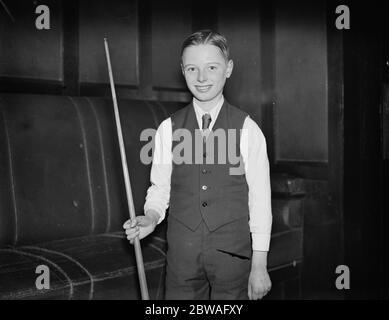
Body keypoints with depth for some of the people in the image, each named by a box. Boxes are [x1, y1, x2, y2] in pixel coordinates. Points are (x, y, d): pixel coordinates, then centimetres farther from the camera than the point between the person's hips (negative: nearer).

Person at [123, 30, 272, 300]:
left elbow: (260, 198, -5)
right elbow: (160, 187, 7)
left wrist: (259, 266, -5)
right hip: (182, 252, 2)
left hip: (233, 253, -1)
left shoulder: (248, 130, -5)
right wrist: (151, 217, -14)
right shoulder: (168, 129, 2)